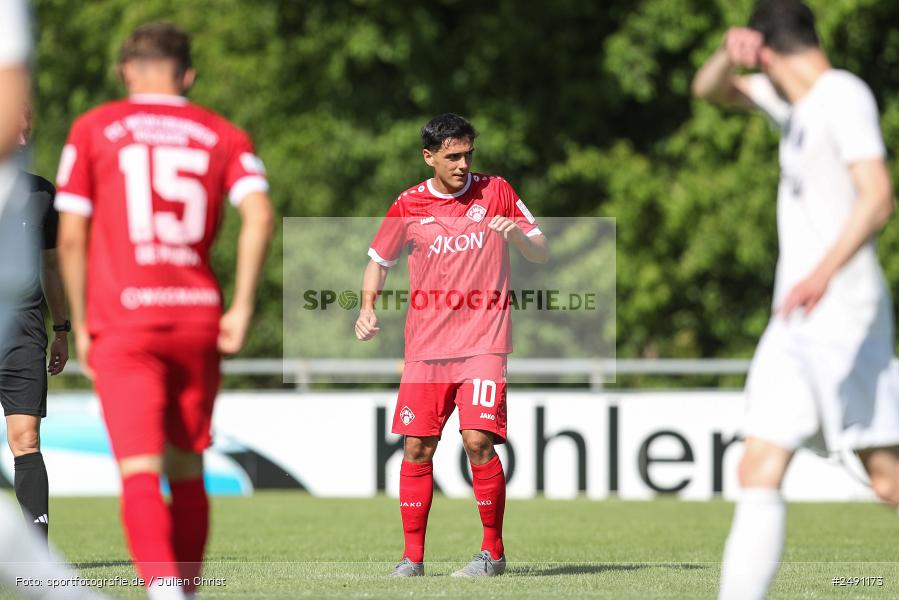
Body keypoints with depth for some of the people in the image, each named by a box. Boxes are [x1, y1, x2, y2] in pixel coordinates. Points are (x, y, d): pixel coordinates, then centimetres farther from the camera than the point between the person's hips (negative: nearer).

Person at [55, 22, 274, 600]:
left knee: (141, 472, -12)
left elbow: (71, 238, 3)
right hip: (198, 317, 2)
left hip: (123, 322, -2)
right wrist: (242, 305, -4)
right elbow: (259, 215, -6)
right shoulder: (223, 135, 12)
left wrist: (81, 324, 11)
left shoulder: (93, 130, 8)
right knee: (187, 471, 16)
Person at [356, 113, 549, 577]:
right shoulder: (409, 206, 3)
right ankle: (412, 556, 8)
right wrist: (368, 308, 0)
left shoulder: (495, 192, 2)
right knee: (416, 447, -2)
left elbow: (542, 254, 6)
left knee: (478, 439, -14)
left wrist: (515, 233, -15)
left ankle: (493, 551, -1)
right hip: (425, 346, 2)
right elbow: (378, 261, 17)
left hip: (483, 342, -2)